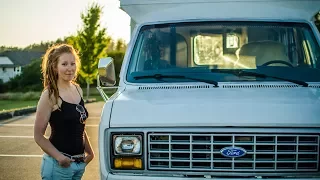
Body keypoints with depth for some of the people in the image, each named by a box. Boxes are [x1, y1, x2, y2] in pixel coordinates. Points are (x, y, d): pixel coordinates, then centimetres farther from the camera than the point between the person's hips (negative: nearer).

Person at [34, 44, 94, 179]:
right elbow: (38, 135, -11)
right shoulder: (50, 95, -11)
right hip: (58, 163, -6)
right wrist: (59, 157, -21)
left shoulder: (78, 90, 8)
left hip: (80, 162, 6)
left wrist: (89, 151, 12)